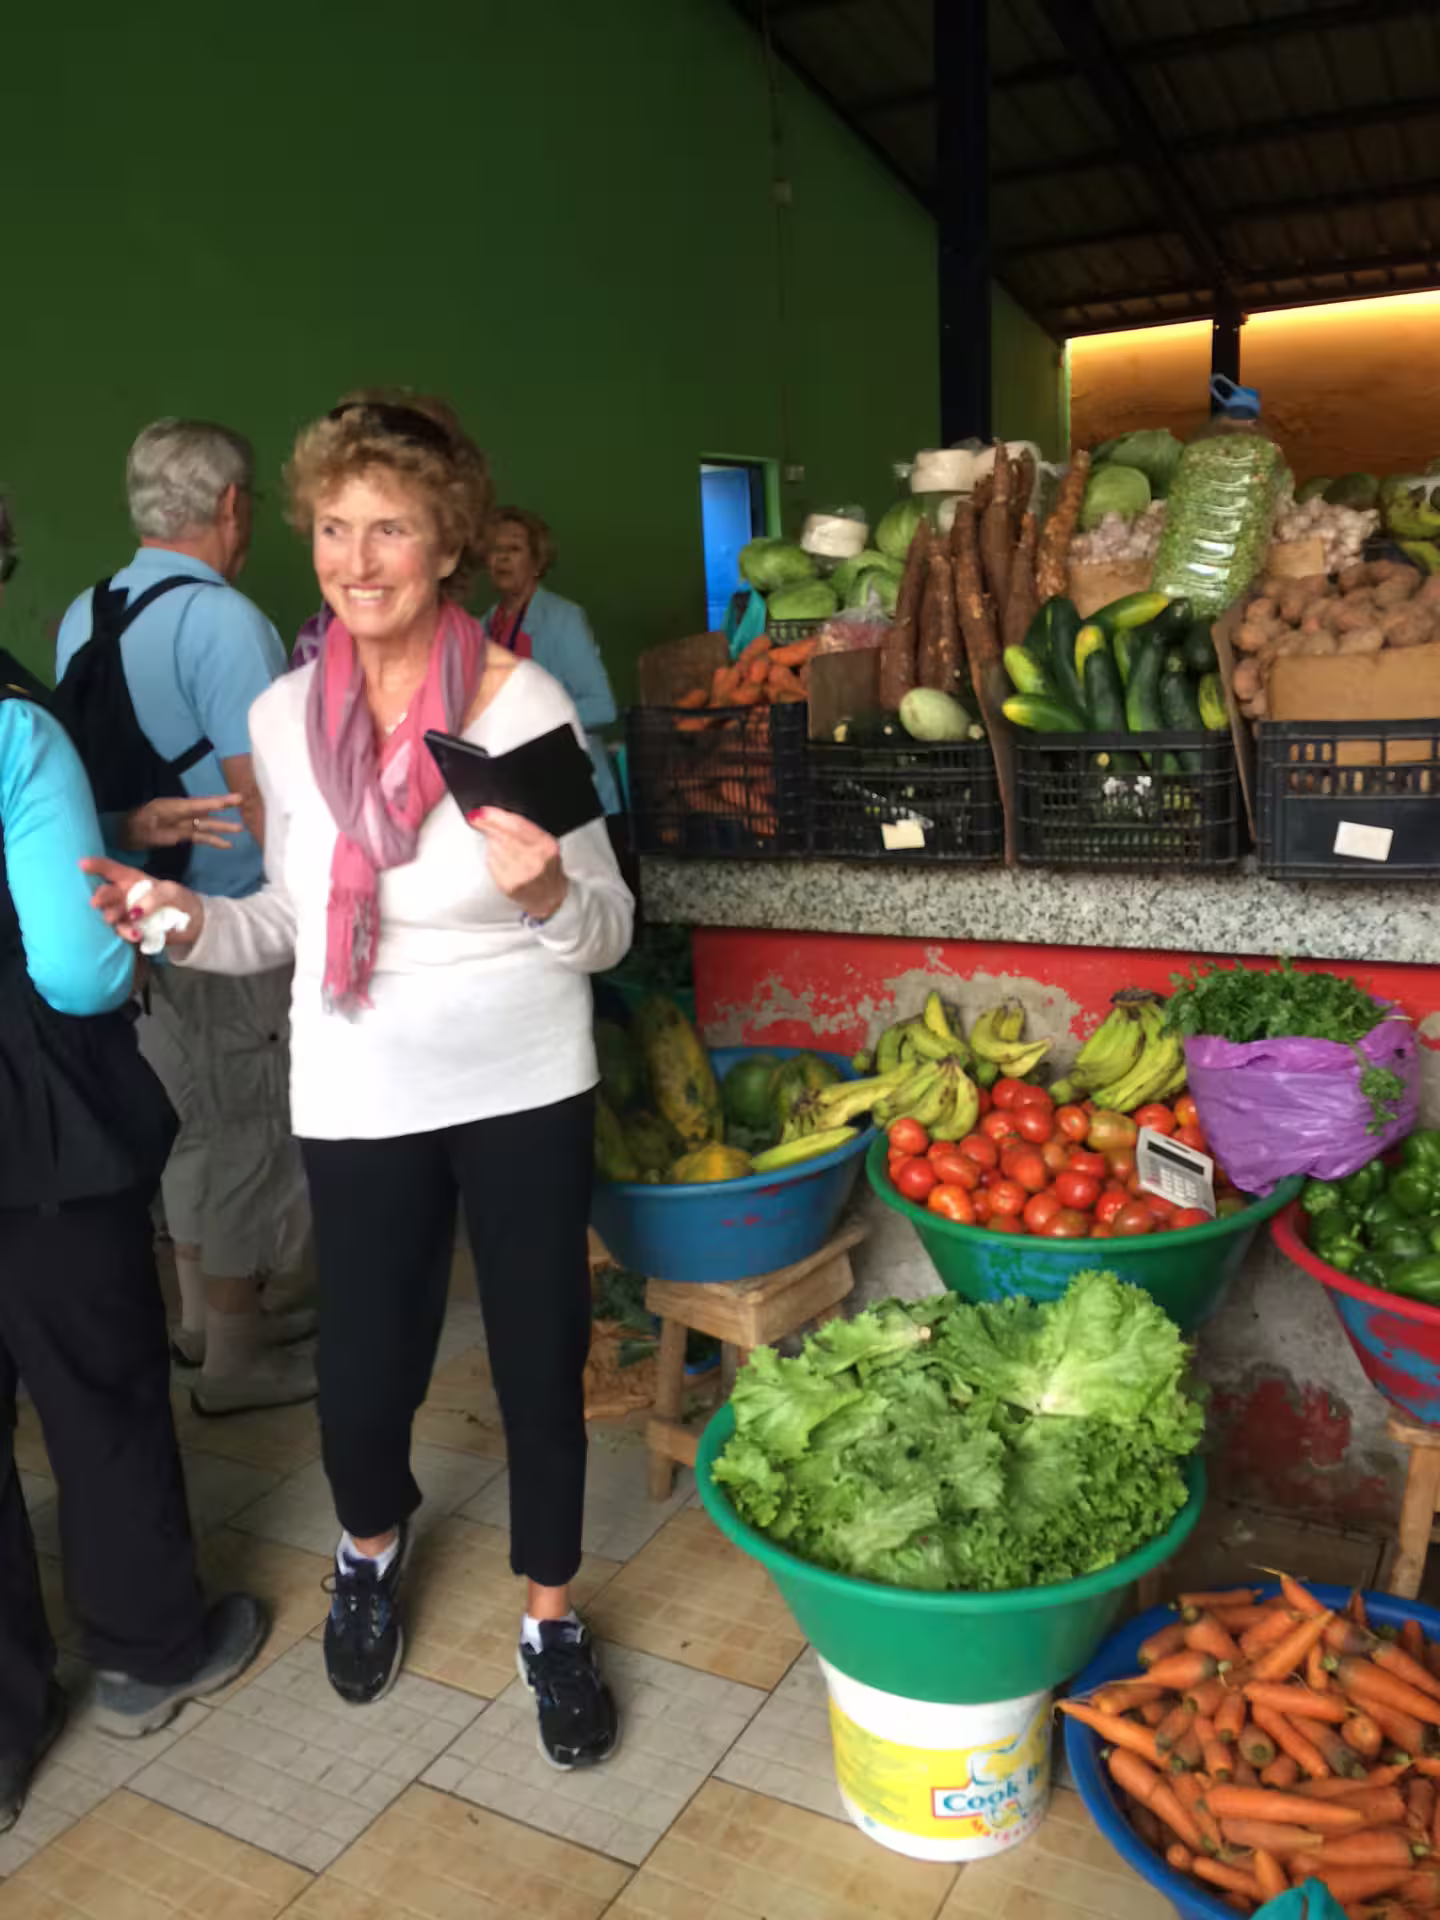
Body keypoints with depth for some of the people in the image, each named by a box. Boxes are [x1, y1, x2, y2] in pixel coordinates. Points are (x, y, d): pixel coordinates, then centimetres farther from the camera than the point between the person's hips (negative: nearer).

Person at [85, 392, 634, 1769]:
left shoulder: (524, 701, -12)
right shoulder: (286, 715, -2)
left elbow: (608, 930, -8)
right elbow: (292, 918, 9)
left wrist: (543, 893, -29)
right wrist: (191, 920, -10)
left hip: (523, 1084, -2)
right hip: (361, 1097, 2)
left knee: (541, 1361, 10)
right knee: (363, 1374, 12)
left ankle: (550, 1617, 38)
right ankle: (371, 1548, 50)